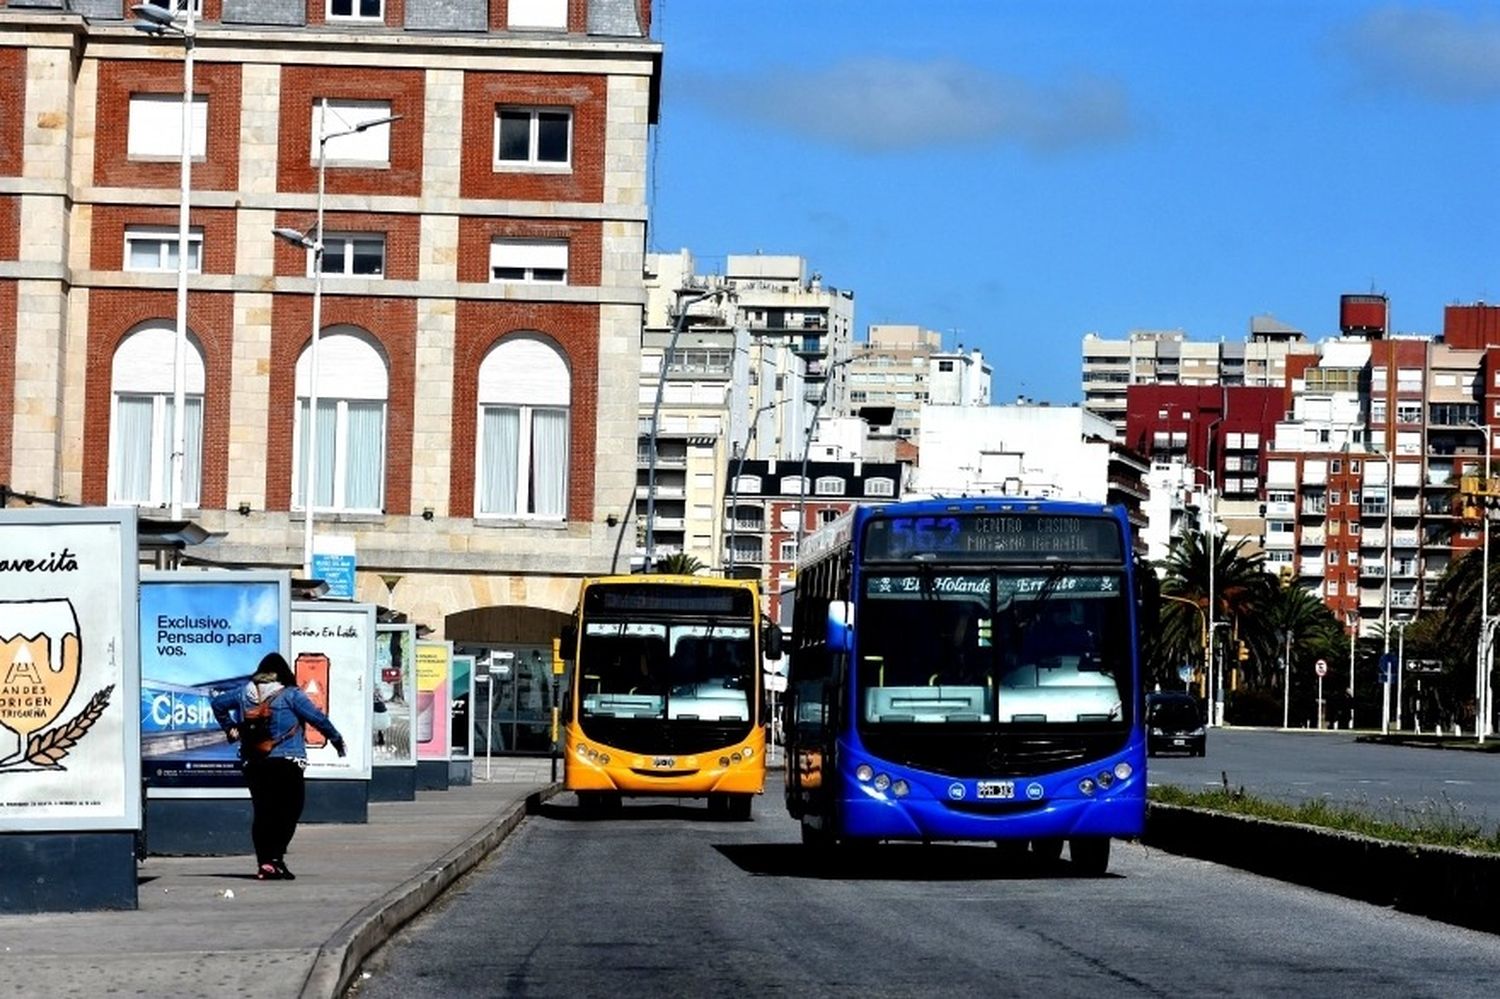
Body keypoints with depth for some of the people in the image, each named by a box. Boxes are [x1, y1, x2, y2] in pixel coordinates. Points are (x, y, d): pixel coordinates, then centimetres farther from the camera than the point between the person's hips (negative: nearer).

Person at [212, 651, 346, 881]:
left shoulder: (245, 693, 9)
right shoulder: (290, 695, -5)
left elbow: (218, 703, 19)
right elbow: (317, 718, -6)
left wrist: (229, 727, 25)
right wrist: (336, 739, 6)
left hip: (253, 763, 5)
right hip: (286, 763, -5)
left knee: (261, 812, 9)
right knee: (288, 811, 0)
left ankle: (264, 863, 7)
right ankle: (275, 858, -11)